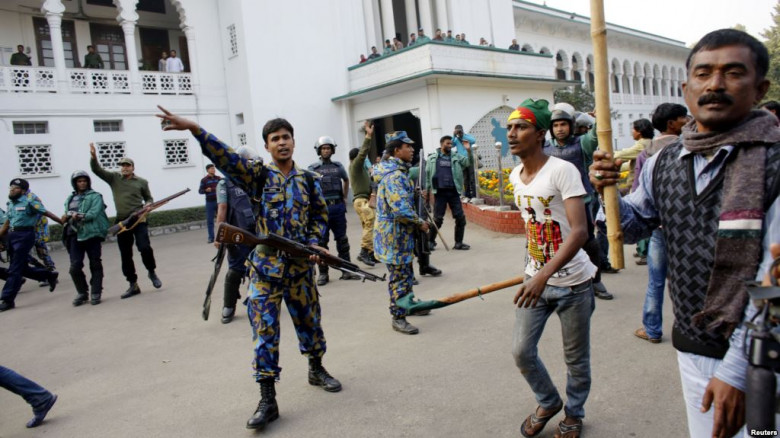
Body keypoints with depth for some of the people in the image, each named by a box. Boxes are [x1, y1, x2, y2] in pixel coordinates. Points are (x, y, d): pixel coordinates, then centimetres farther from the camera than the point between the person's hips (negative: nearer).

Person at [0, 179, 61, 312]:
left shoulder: (29, 200, -8)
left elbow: (46, 213, -13)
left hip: (25, 235, -8)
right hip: (12, 236, 8)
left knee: (15, 269, -4)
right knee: (21, 267, 14)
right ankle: (50, 275, 32)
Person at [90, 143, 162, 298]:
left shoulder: (141, 182, 6)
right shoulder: (114, 178, 8)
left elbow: (149, 198, 14)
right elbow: (97, 170, 1)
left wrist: (147, 206, -8)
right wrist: (93, 157, -17)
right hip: (122, 221, 3)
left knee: (145, 247, -16)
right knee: (125, 255, 5)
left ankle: (152, 272, 12)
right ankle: (133, 285, 14)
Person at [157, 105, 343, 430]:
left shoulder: (308, 180, 5)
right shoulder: (258, 174, -4)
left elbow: (320, 214, 13)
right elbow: (226, 157, -18)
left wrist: (314, 243, -4)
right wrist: (195, 129, -31)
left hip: (301, 266, 3)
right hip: (266, 267, -2)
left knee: (309, 321, 16)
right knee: (265, 331, 0)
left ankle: (317, 370, 41)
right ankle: (267, 400, 9)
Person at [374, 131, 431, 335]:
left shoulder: (397, 171, 12)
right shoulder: (394, 175, -23)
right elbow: (401, 209, -30)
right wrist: (420, 223, -17)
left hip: (400, 233, 10)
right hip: (394, 234, -10)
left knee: (405, 272, 22)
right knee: (399, 276, -1)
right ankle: (398, 318, 9)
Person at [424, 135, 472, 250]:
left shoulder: (456, 157, 9)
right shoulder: (432, 158, 6)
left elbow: (469, 163, 0)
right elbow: (427, 175, 6)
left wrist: (468, 150, -13)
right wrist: (426, 190, 1)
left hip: (453, 192, 2)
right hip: (440, 192, -2)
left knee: (460, 217, 1)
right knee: (438, 218, 3)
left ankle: (458, 243, 13)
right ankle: (431, 241, 18)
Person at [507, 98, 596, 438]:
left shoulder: (563, 171, -18)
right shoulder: (515, 175, 4)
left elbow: (579, 231, -26)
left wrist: (544, 275, -35)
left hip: (572, 282, -5)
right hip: (535, 278, 6)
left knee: (576, 359, 10)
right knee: (521, 351, 5)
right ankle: (548, 403, 33)